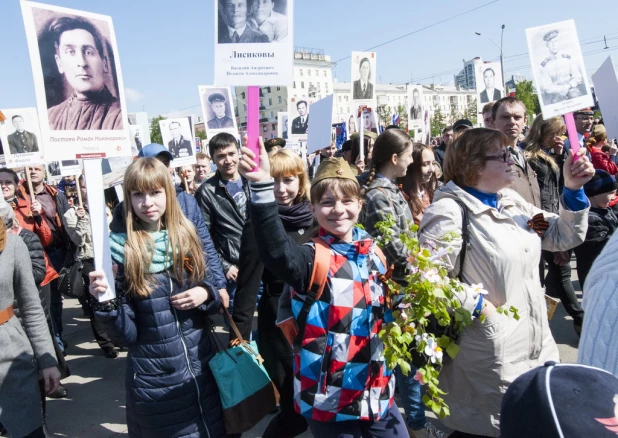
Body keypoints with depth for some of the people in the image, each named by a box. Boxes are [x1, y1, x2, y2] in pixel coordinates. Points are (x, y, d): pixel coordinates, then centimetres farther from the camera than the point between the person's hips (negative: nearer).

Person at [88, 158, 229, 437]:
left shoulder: (187, 235, -1)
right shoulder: (120, 249, -10)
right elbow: (126, 335, -11)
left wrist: (206, 293, -12)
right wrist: (104, 303, -28)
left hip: (202, 368, 3)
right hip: (155, 381, -3)